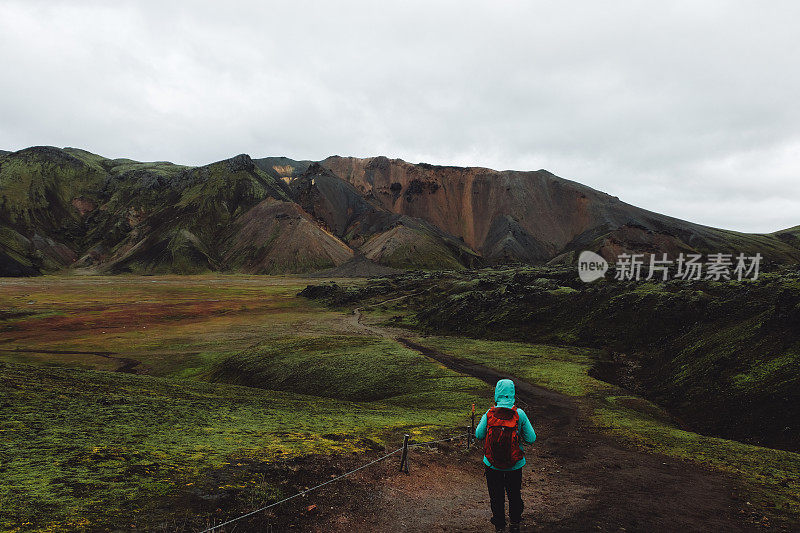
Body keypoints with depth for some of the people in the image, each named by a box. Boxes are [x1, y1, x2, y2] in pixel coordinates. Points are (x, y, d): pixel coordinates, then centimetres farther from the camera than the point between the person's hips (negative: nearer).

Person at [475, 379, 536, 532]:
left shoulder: (489, 414, -15)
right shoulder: (519, 414, -16)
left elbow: (479, 435, -3)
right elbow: (531, 439, -11)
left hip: (492, 465, 0)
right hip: (515, 466, 1)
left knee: (496, 497, 18)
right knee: (514, 495, 24)